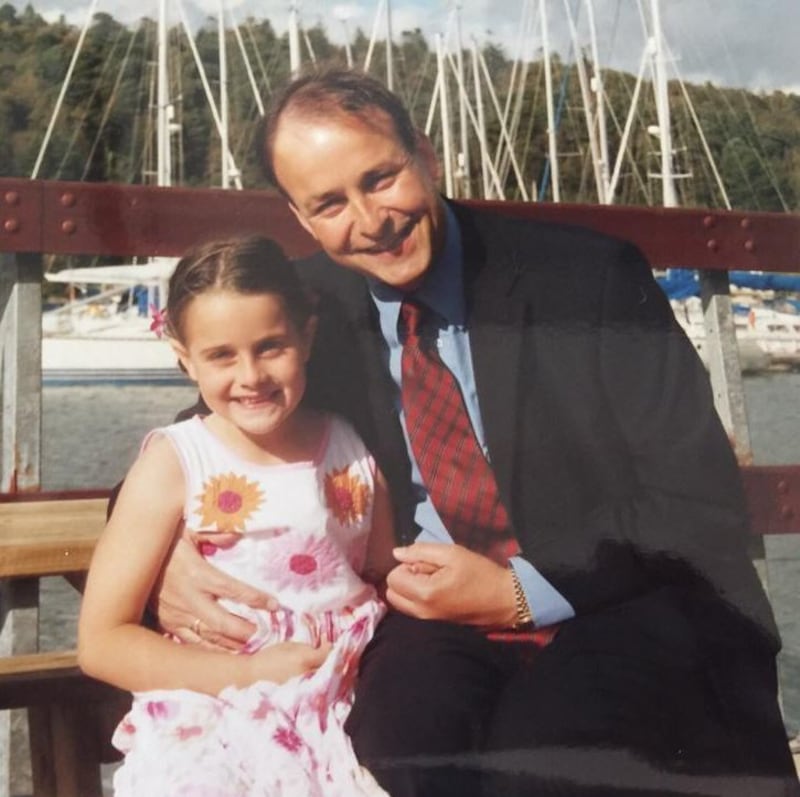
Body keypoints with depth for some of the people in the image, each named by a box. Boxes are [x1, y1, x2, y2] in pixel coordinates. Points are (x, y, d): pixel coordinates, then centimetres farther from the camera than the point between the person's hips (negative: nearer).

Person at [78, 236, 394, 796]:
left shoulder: (354, 450, 6)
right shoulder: (174, 463, -3)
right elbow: (101, 642, -5)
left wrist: (377, 657, -5)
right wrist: (251, 674, -14)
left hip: (348, 717, 3)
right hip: (216, 725, -3)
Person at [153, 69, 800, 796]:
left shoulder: (590, 275, -8)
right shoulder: (309, 309, 2)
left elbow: (701, 503, -9)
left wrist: (520, 589, -19)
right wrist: (168, 547, -13)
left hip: (630, 614, -2)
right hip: (439, 622, 3)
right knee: (398, 738, -30)